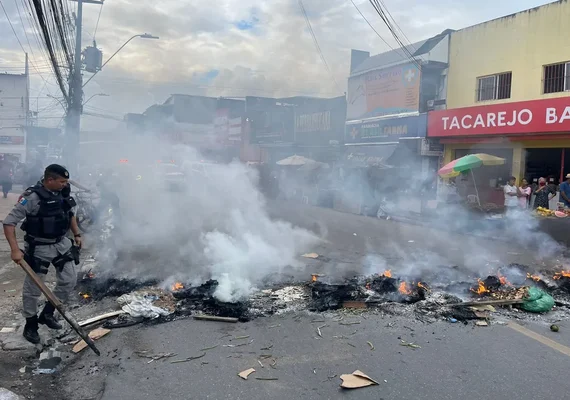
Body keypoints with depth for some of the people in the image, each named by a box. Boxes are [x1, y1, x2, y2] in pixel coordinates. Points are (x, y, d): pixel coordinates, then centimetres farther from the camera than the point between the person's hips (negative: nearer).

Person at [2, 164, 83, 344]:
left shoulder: (63, 193, -3)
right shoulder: (32, 197, -22)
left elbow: (70, 214, 17)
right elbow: (9, 222, -19)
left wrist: (76, 234, 13)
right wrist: (15, 250, -26)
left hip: (62, 243, 6)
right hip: (39, 248, -6)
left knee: (69, 280, 9)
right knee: (33, 288, 6)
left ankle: (47, 313, 28)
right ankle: (30, 325, 26)